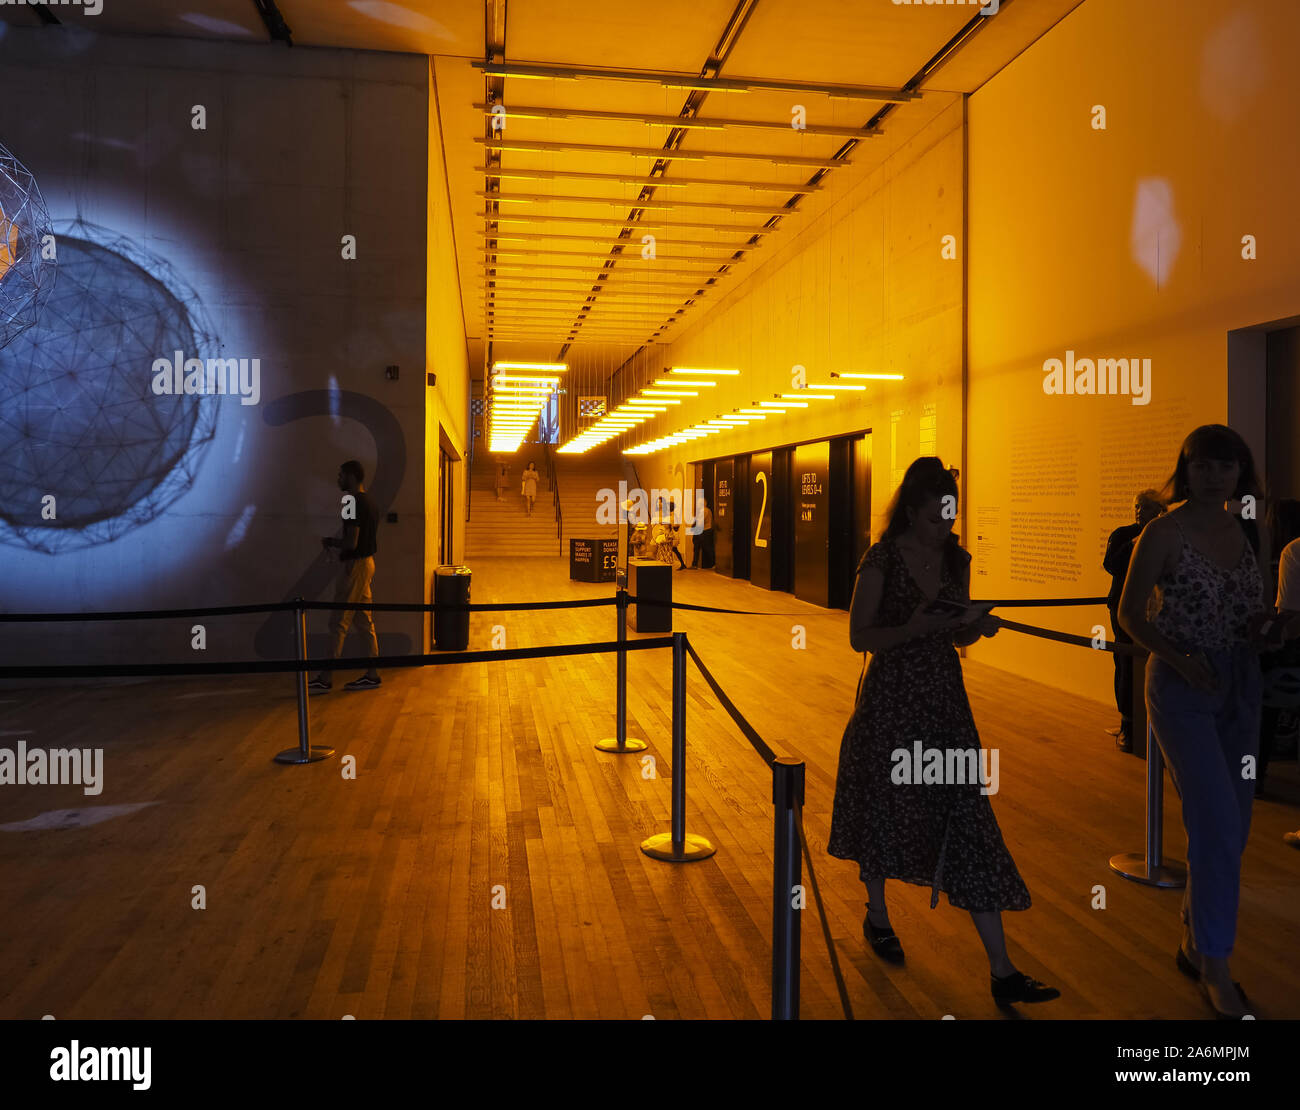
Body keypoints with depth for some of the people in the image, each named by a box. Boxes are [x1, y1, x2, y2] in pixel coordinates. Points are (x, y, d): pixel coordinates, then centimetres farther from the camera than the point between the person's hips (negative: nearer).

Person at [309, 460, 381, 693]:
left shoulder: (354, 503, -17)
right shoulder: (368, 501, 14)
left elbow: (351, 542, -23)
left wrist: (329, 541, -6)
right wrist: (335, 543, 17)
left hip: (355, 565, -10)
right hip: (366, 562, 10)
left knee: (338, 623, -6)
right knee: (365, 622, 11)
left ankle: (325, 679, -2)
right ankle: (372, 675, 14)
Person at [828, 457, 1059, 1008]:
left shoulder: (956, 559, 5)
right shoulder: (882, 559, -11)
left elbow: (957, 636, 13)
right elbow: (859, 636, -10)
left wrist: (977, 627, -9)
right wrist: (911, 629, -26)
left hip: (945, 700, 4)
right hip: (892, 701, -4)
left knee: (967, 820, 2)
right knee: (885, 812, 13)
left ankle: (1002, 972, 7)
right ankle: (877, 917, 42)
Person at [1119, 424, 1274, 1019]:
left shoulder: (1253, 531, 5)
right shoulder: (1164, 533, -10)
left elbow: (1261, 607, 16)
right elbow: (1130, 613, -6)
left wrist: (1267, 625, -7)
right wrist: (1178, 657, -19)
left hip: (1240, 686, 6)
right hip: (1182, 686, -6)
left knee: (1229, 827, 12)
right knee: (1217, 825, -9)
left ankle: (1195, 943, 30)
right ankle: (1215, 968, 6)